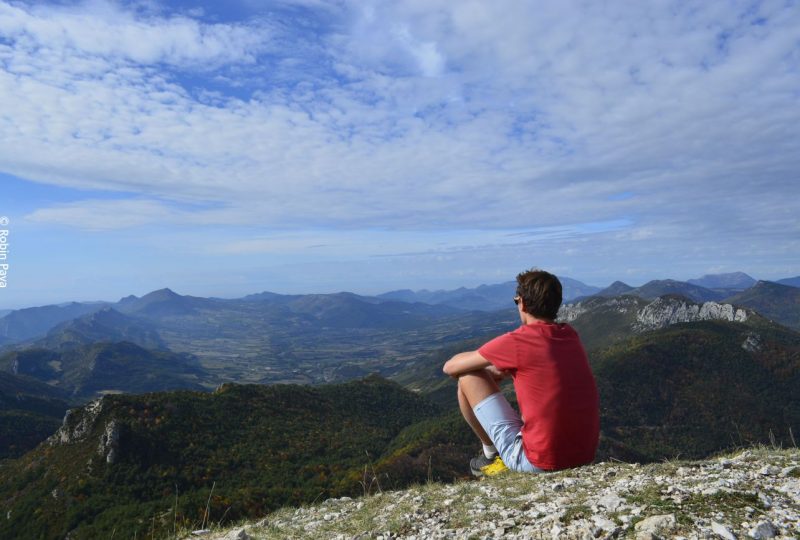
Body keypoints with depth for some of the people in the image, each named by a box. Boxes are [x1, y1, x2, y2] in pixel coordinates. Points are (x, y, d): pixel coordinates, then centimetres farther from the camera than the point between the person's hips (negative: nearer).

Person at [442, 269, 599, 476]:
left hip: (539, 462, -6)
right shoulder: (571, 335, 5)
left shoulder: (516, 342, -14)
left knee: (468, 378, 3)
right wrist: (500, 369, 22)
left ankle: (491, 455, 19)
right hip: (585, 457, 7)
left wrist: (482, 368, 18)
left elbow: (450, 368, -2)